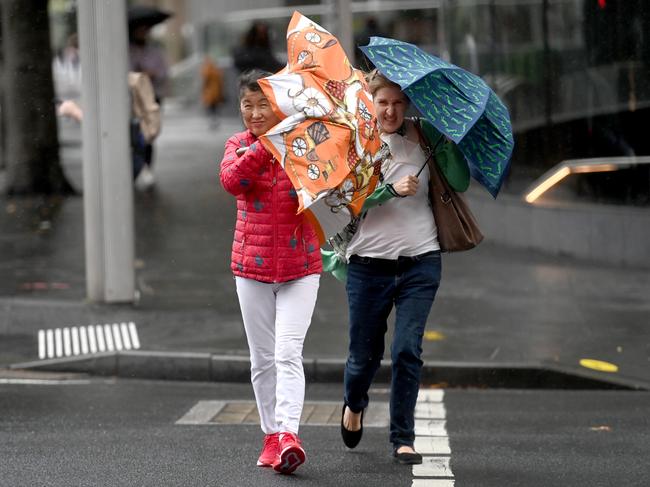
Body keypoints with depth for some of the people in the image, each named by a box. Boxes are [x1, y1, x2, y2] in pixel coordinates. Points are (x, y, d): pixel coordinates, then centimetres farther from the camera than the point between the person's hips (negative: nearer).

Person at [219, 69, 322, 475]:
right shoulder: (239, 145, 5)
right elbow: (232, 180, -16)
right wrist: (266, 145, -25)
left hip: (300, 264, -2)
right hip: (252, 264, 3)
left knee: (288, 352, -15)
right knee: (263, 358, 8)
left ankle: (288, 433, -23)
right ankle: (272, 436, 17)